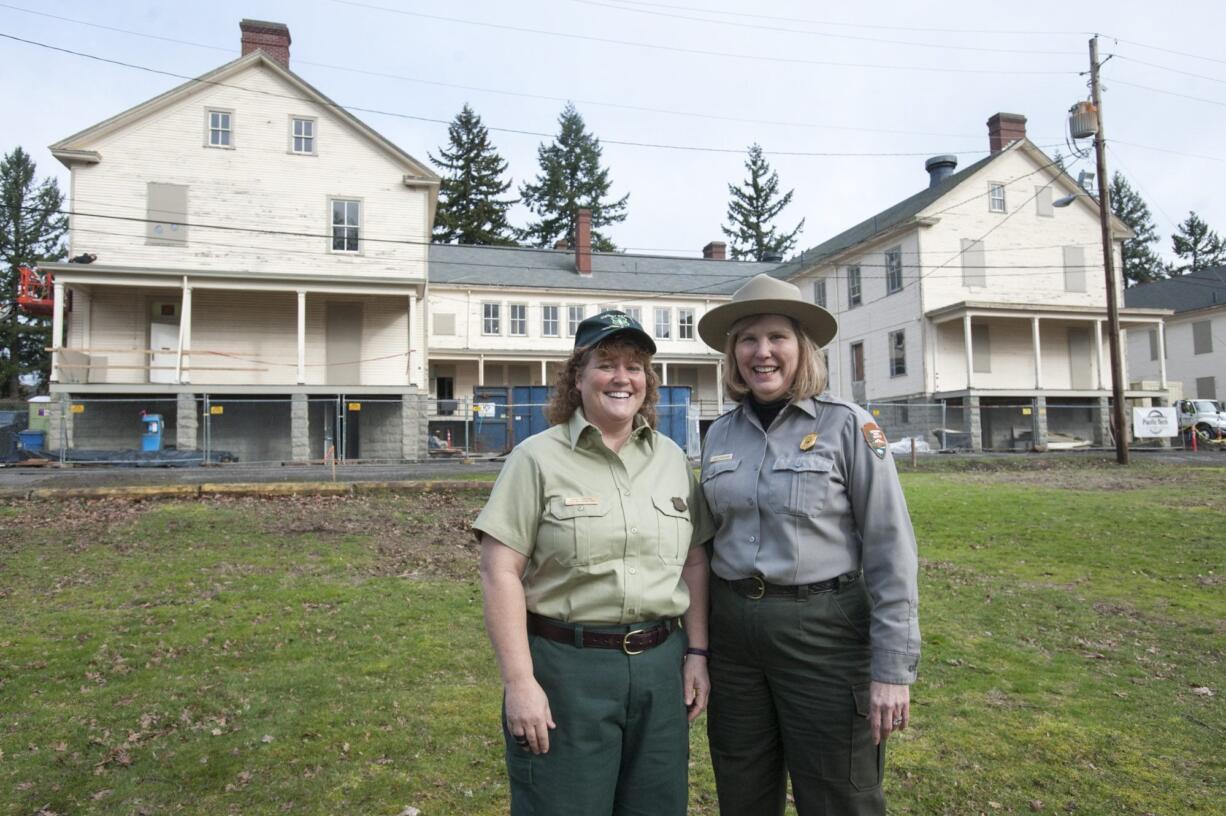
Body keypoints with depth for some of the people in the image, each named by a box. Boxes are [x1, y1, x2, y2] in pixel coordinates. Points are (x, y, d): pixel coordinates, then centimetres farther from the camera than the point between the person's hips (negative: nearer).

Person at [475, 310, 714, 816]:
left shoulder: (672, 459, 7)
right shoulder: (538, 458, -7)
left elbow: (694, 562, 11)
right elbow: (500, 574, -10)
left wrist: (697, 653, 5)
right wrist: (519, 683, -14)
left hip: (661, 666, 5)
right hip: (564, 668, -4)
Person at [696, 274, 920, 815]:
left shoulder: (847, 426, -8)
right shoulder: (720, 434, 5)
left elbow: (890, 551, -9)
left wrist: (893, 668, -12)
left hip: (824, 629, -4)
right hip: (733, 629, 5)